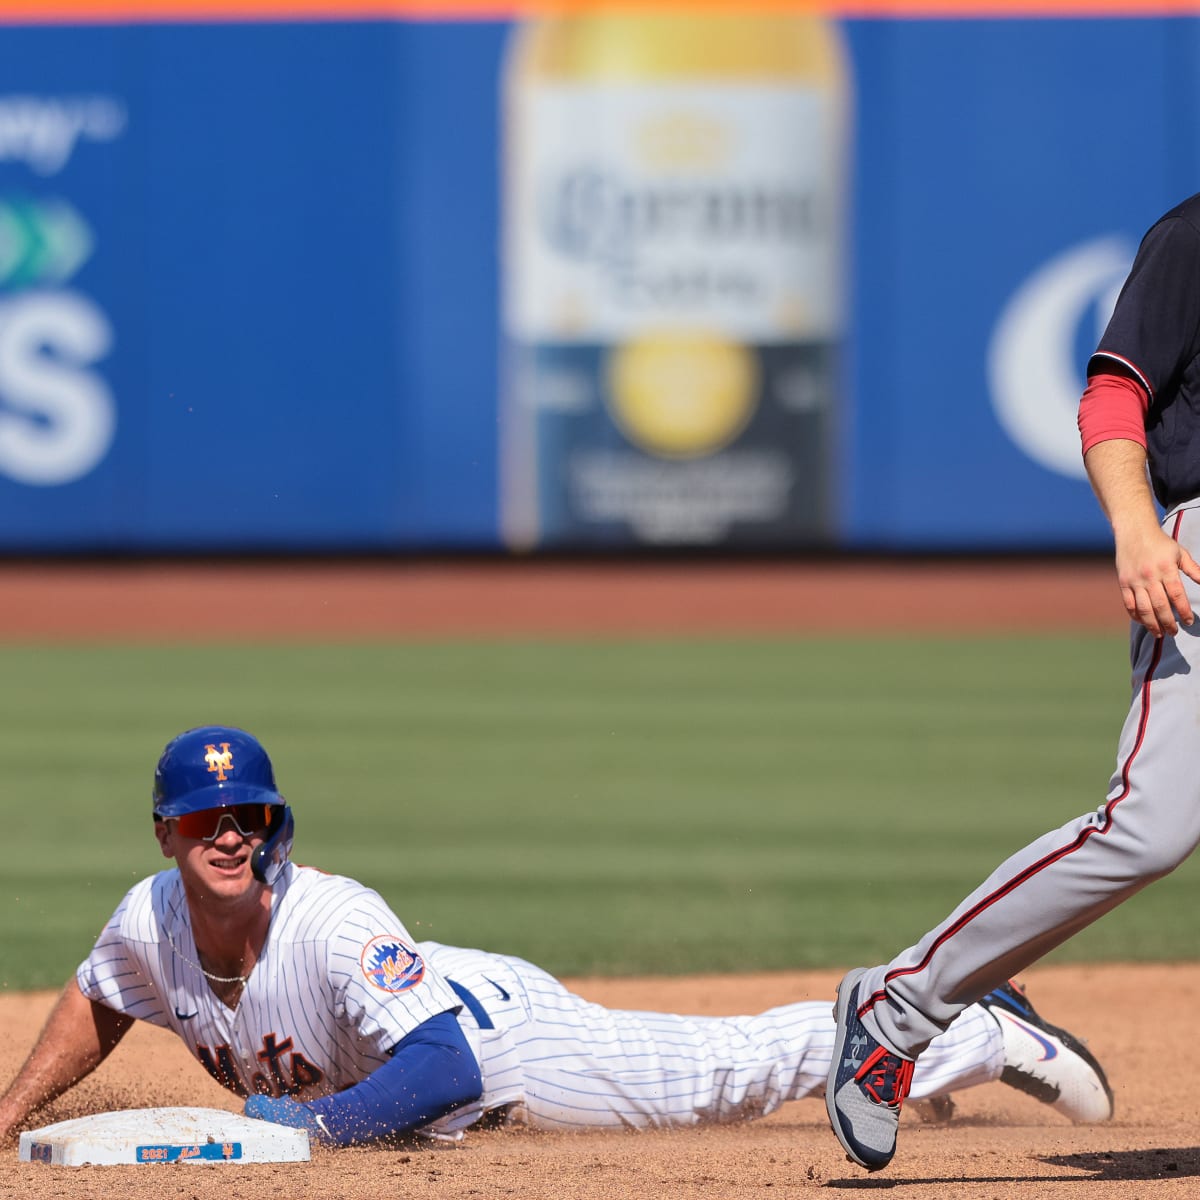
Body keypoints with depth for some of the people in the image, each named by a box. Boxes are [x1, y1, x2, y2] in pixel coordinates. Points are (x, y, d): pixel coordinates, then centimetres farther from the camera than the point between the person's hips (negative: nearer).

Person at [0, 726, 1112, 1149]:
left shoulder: (332, 923, -39)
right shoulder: (149, 922, -18)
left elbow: (446, 1069, -45)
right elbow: (95, 1005, 6)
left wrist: (313, 1124, -45)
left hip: (508, 1037, -7)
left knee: (741, 1068, 3)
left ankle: (986, 1035, 21)